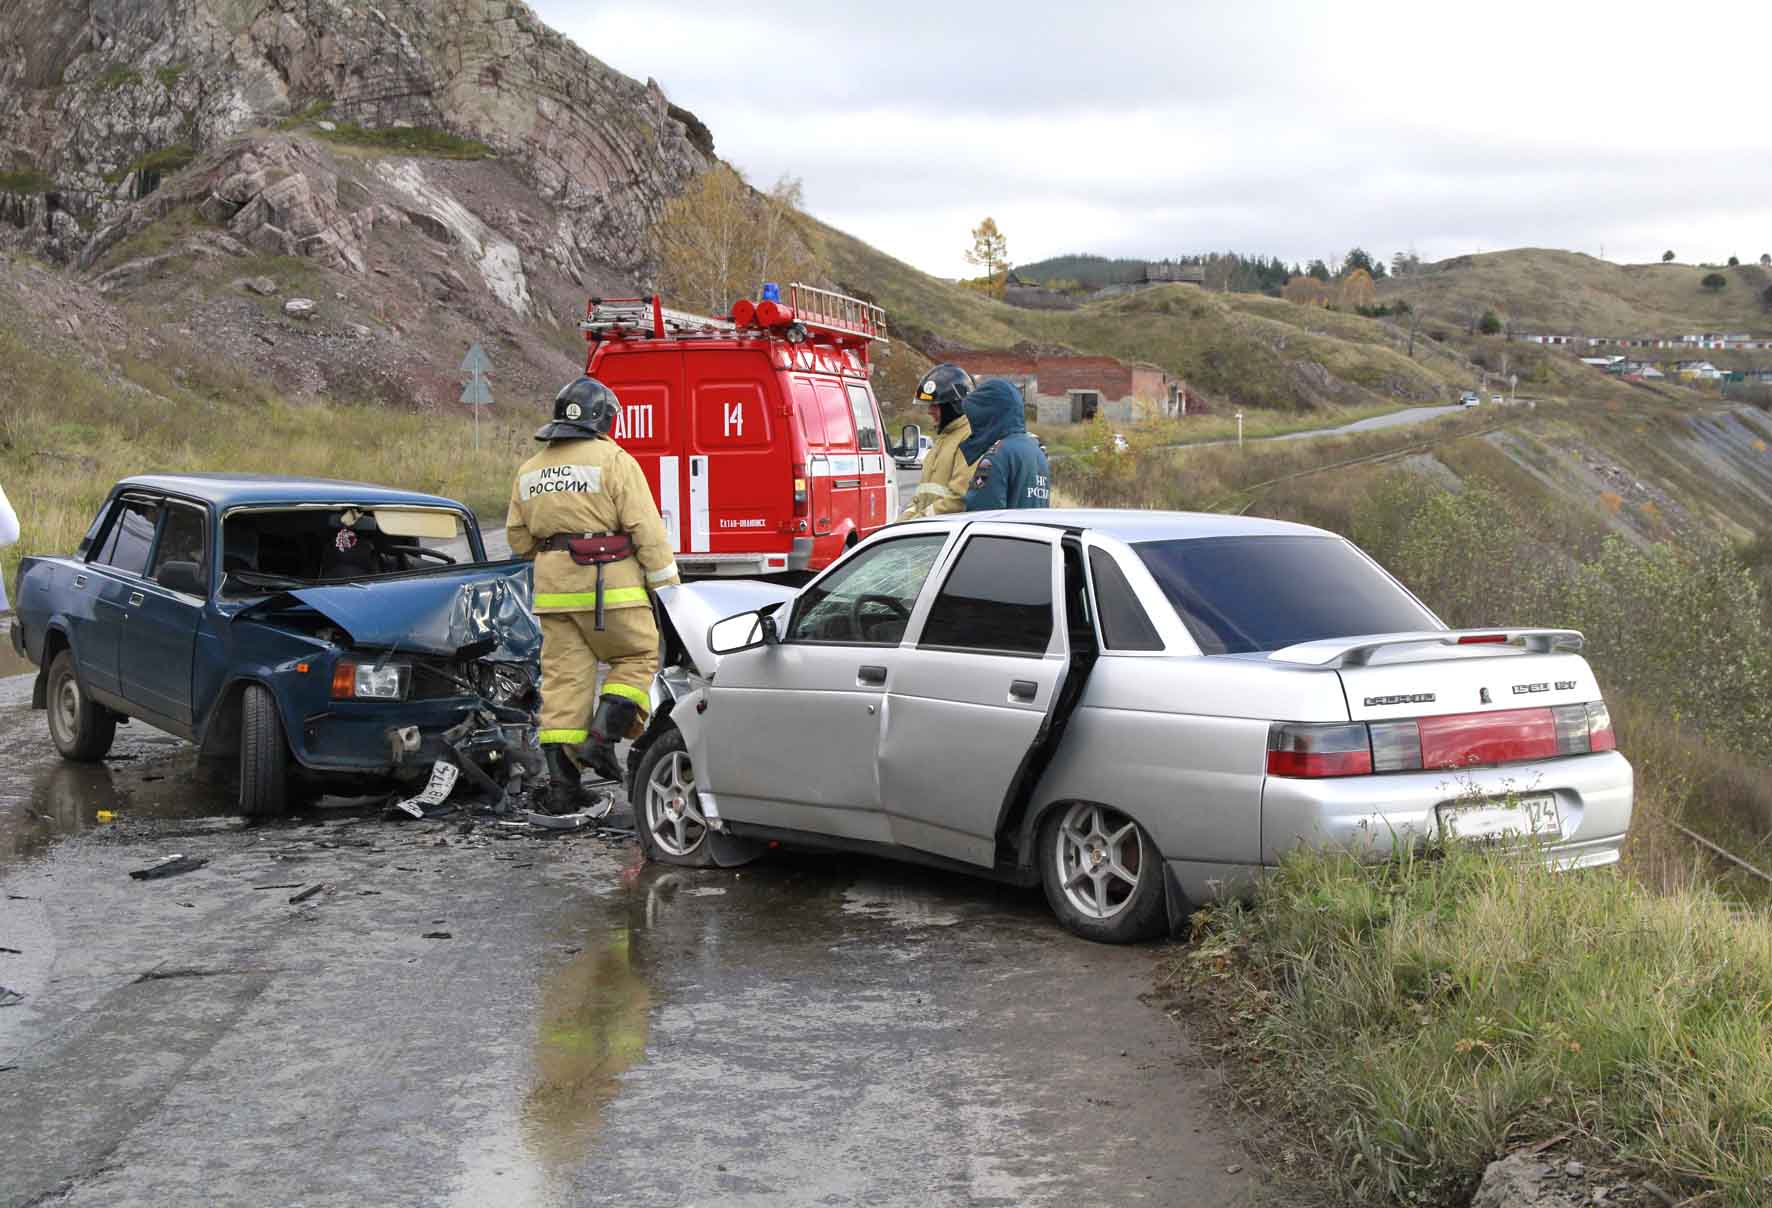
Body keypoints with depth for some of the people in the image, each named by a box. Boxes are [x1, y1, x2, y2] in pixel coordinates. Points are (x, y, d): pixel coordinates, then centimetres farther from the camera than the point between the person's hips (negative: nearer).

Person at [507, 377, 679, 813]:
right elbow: (646, 529, -11)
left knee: (563, 675, 6)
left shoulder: (530, 469, 15)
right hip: (609, 585, -6)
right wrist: (666, 584, -8)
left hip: (553, 589, 6)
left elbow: (519, 537, 19)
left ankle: (561, 784, 4)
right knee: (637, 658, 11)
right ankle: (602, 739, -4)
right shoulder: (614, 460, -5)